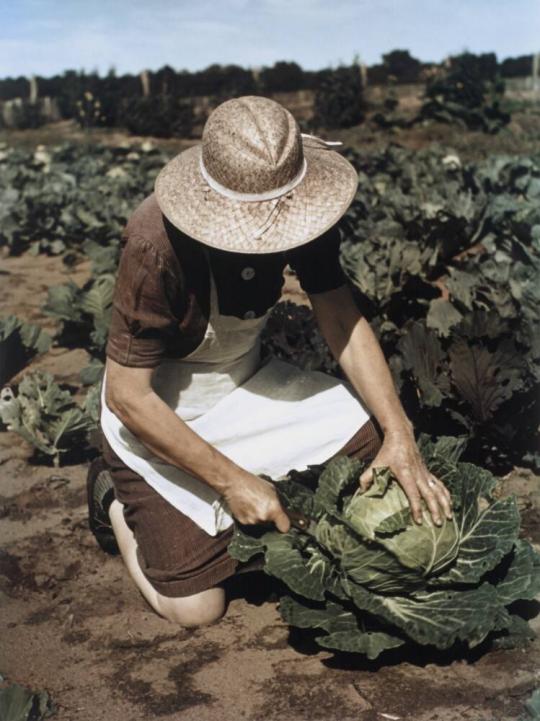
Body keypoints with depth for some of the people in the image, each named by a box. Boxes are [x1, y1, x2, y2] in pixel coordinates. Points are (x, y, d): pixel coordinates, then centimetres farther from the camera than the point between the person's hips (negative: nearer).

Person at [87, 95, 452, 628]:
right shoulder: (157, 246, -34)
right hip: (158, 413, -6)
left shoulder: (297, 212, -16)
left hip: (246, 382, 6)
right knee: (196, 607, -12)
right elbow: (127, 397, -27)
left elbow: (341, 320, -10)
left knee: (378, 438, -6)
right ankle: (117, 498, 15)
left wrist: (400, 436, -19)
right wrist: (232, 481, -24)